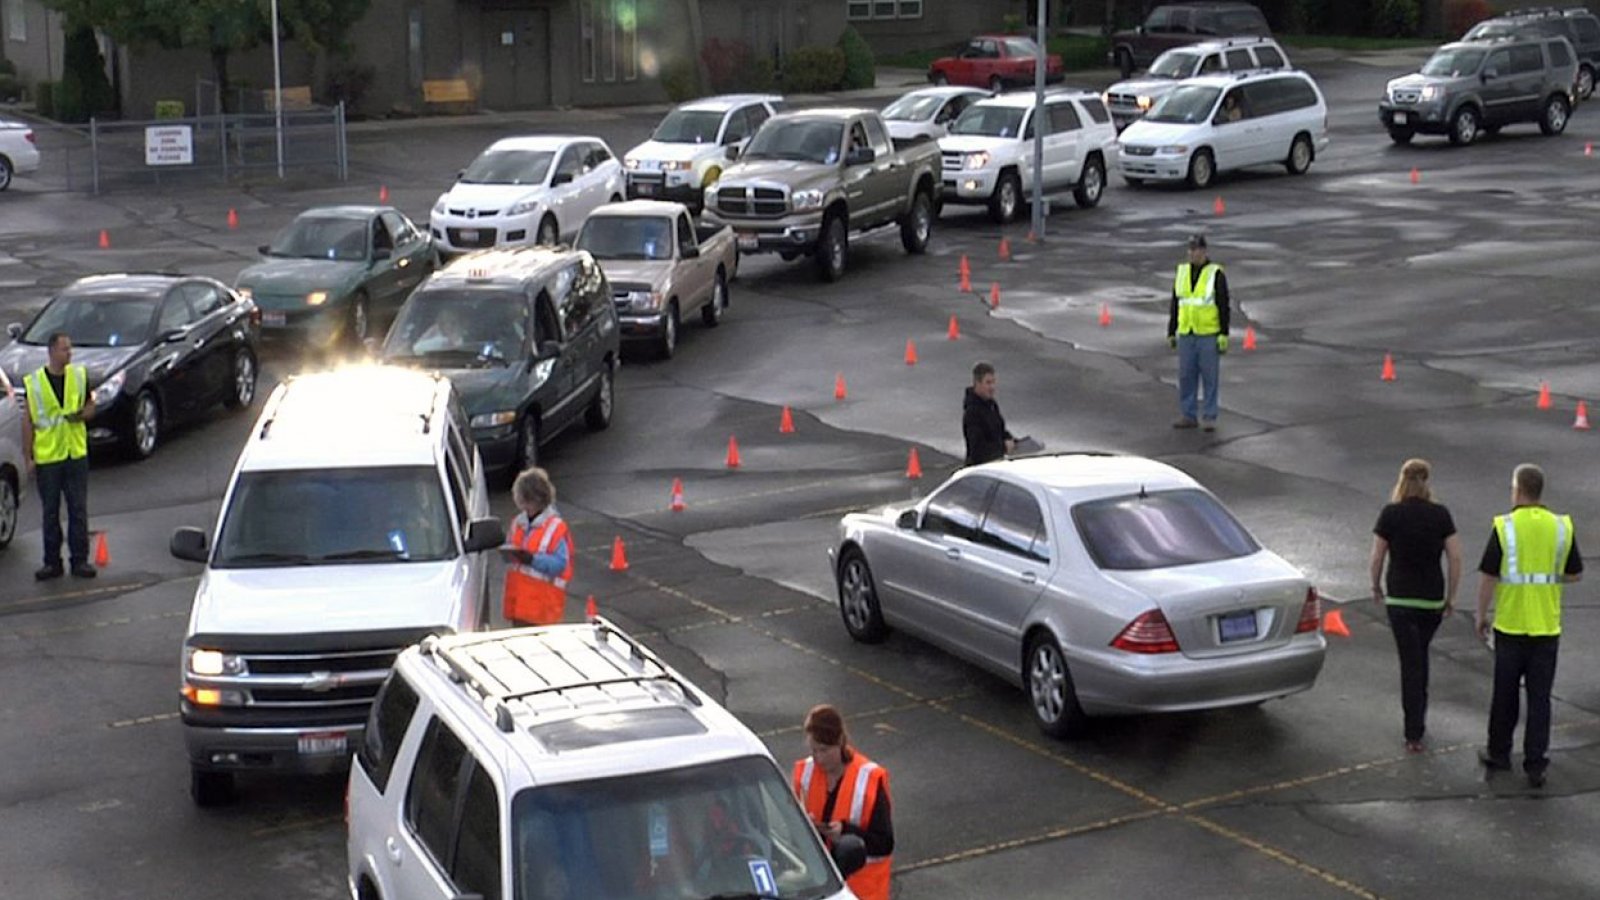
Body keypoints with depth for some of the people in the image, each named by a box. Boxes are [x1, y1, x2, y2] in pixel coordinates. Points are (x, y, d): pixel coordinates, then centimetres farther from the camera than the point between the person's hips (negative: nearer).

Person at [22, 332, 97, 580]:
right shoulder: (33, 382, -3)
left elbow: (90, 405, 14)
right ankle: (52, 562, 14)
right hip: (46, 455, -2)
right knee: (50, 512, 6)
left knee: (79, 510, 3)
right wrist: (28, 457, -4)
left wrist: (82, 414, -10)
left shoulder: (79, 375, 3)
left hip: (76, 453, 2)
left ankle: (80, 560, 11)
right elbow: (28, 421, 0)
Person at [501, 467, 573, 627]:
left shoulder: (556, 526, -9)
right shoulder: (518, 523, 13)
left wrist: (532, 559, -25)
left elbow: (560, 564, -15)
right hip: (519, 598, 6)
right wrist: (508, 554, -3)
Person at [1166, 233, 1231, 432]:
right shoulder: (1182, 272, 5)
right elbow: (1175, 305, 9)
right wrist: (1170, 334, 8)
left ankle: (1209, 418, 7)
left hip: (1209, 335, -4)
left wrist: (1224, 335, -14)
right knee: (1186, 376, 5)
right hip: (1186, 335, 4)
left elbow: (1224, 307, -9)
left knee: (1209, 376, 0)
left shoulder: (1216, 274, -9)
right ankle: (1188, 416, 13)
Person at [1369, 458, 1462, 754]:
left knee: (1411, 661, -1)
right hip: (1433, 598, 2)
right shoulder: (1441, 514, -3)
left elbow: (1377, 557, -5)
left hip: (1400, 598, -2)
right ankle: (1418, 719, 31)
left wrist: (1376, 587, 12)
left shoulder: (1390, 514, -8)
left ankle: (1414, 734, -5)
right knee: (1420, 656, 22)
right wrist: (1450, 596, 7)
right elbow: (1455, 557, -4)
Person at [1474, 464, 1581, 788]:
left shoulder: (1504, 527, -11)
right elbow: (1575, 574, 6)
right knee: (1539, 698, 6)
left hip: (1510, 625, -2)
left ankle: (1499, 754, 25)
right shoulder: (1562, 527, -3)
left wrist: (1482, 615, 2)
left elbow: (1488, 577, -10)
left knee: (1505, 694, 12)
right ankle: (1535, 765, 5)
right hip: (1547, 627, 2)